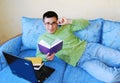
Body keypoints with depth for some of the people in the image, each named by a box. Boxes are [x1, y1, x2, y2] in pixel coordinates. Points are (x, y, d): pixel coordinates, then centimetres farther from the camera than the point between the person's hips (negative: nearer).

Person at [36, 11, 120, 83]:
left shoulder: (66, 26, 10)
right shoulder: (42, 38, 7)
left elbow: (86, 23, 10)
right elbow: (39, 56, 7)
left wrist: (69, 21, -3)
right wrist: (46, 57, -17)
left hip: (88, 47, 3)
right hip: (81, 61, -3)